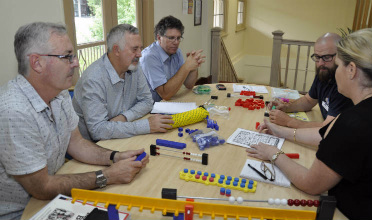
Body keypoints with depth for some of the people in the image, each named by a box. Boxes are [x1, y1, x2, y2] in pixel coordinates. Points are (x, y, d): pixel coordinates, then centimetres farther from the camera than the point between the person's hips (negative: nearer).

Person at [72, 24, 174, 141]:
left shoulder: (135, 68, -1)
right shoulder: (94, 79, -24)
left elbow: (146, 100, 5)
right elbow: (98, 130, -29)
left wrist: (125, 117, -15)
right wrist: (146, 125, -30)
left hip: (122, 138, 7)